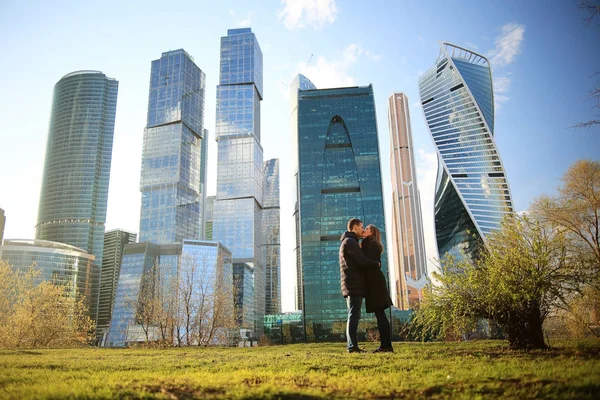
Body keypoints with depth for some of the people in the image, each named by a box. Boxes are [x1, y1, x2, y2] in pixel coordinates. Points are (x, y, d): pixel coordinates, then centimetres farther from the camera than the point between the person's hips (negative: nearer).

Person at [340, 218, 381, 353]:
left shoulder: (346, 242, 24)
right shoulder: (350, 242, -9)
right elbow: (362, 261, -17)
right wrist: (377, 264, -2)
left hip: (351, 286, 10)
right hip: (354, 285, -10)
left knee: (353, 316, 10)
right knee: (354, 315, -10)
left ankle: (352, 345, 12)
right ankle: (353, 346, -9)